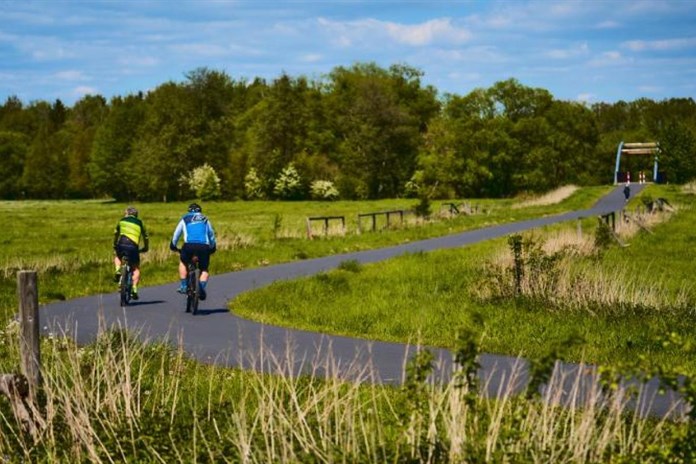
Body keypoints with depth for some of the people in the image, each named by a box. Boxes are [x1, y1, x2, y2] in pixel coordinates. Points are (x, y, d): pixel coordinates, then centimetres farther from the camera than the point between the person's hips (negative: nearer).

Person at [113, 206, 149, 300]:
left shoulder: (122, 221, 21)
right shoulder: (139, 223, 20)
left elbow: (116, 234, 28)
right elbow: (145, 237, 25)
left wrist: (115, 246, 42)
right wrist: (145, 248, 41)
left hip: (121, 244, 1)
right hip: (133, 246, -1)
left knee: (117, 257, 35)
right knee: (136, 269, 14)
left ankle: (118, 270, 6)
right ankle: (134, 289, -3)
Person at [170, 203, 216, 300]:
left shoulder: (185, 219, 22)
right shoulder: (205, 220, 26)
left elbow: (176, 234, 29)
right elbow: (212, 235, 36)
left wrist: (173, 246, 45)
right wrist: (213, 247, 51)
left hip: (189, 245, -1)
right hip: (204, 246, 1)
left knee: (183, 262, 28)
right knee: (204, 269, 18)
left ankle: (183, 286, 19)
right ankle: (202, 289, -5)